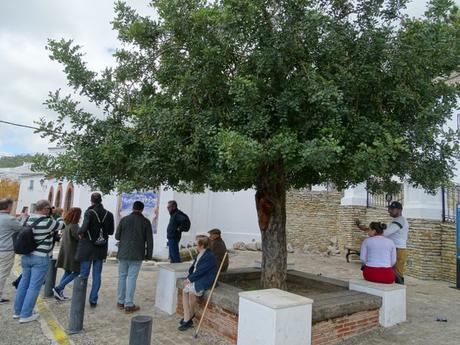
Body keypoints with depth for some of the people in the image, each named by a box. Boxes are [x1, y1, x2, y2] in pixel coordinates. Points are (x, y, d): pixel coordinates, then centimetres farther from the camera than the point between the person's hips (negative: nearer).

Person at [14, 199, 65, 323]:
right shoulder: (47, 222, -18)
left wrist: (49, 216, 20)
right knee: (34, 286, 1)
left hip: (26, 256, 8)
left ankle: (18, 311, 28)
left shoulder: (28, 220, 2)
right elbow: (61, 225, -3)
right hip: (41, 258, -7)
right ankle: (26, 315, 6)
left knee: (24, 283, 18)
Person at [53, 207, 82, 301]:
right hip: (72, 253, -9)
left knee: (67, 272, 16)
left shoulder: (67, 225, 10)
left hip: (65, 252, 9)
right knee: (76, 272, 0)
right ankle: (58, 288, -3)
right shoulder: (74, 226, -18)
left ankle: (60, 292, 16)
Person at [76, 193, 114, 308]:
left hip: (87, 247, -3)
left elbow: (84, 228, -25)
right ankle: (93, 300, 13)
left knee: (83, 274, 10)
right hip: (101, 248, 3)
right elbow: (111, 231, 4)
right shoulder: (109, 214, -2)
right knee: (97, 274, 10)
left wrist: (80, 232, -4)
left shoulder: (89, 212, -13)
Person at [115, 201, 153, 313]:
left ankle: (121, 302, 22)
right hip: (137, 255, -2)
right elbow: (149, 240, -3)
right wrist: (149, 254, 6)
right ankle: (129, 305, 4)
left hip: (123, 253, 2)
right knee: (132, 278, 1)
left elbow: (117, 236, 4)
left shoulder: (124, 219, -1)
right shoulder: (145, 222, -5)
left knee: (122, 276, 14)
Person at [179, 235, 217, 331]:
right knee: (184, 291, -10)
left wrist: (189, 279, -11)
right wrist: (189, 278, 1)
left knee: (191, 291, -26)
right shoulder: (200, 254, 12)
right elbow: (193, 267, 15)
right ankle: (187, 318, -6)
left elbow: (200, 271, -20)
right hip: (197, 279, 9)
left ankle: (191, 314, 1)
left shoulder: (209, 256, -17)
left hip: (205, 281, -9)